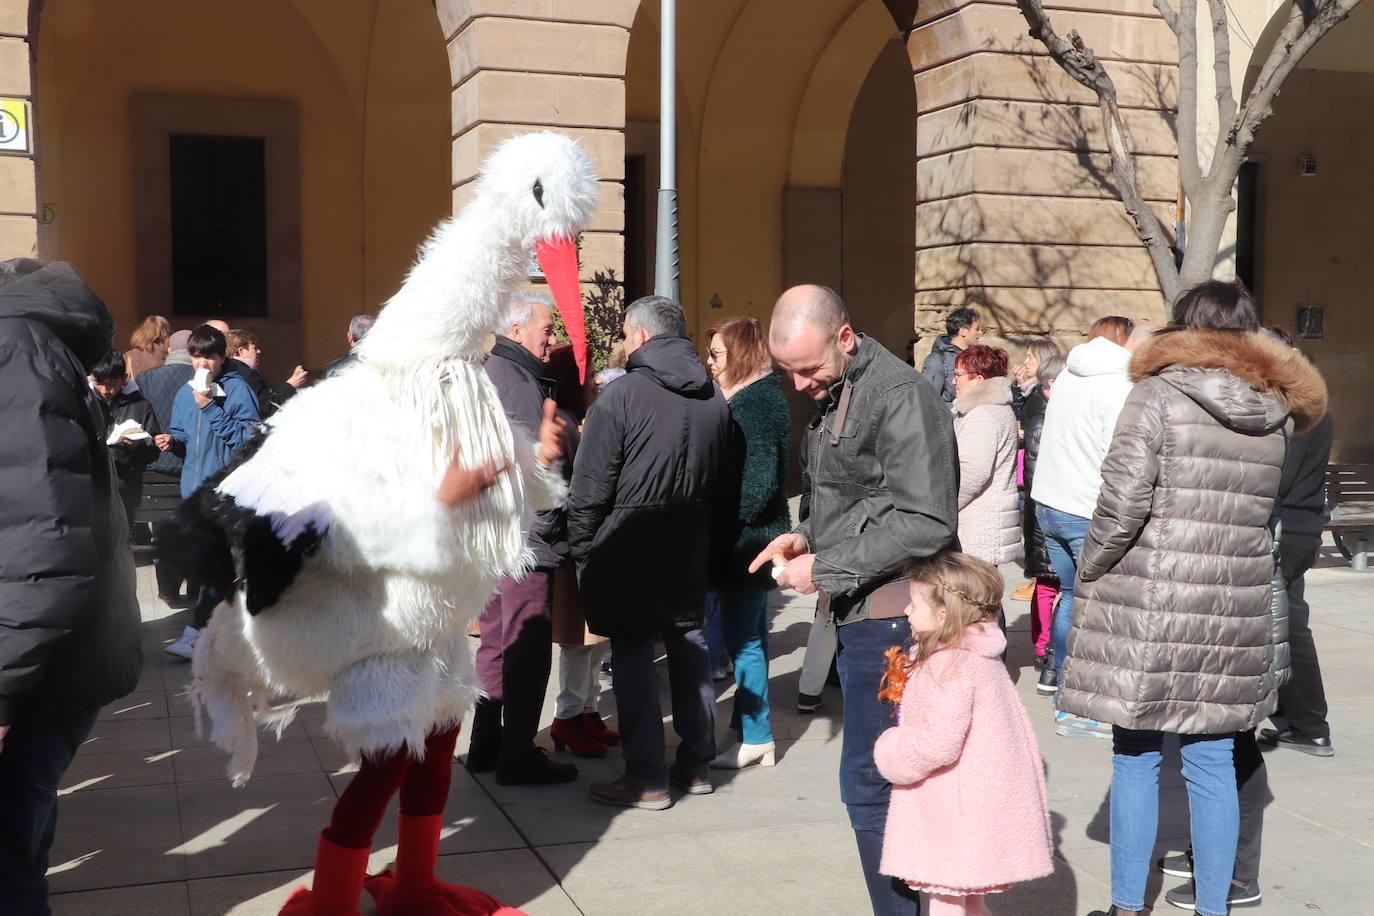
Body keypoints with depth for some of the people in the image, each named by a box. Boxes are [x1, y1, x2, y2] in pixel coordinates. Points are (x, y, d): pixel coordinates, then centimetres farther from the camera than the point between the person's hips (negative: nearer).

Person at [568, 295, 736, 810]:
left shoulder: (622, 395, -12)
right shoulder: (715, 400, 8)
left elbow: (590, 487, -12)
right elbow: (726, 490, 12)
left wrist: (582, 549, -3)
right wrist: (713, 549, 18)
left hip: (630, 544, -6)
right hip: (693, 549, 6)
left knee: (633, 652, 0)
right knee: (689, 643, 14)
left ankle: (646, 778, 2)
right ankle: (696, 764, 22)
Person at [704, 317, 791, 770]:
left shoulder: (754, 404, -17)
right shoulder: (757, 397, 14)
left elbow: (760, 478, -23)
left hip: (750, 540, -10)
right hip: (753, 535, 10)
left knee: (742, 637, -3)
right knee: (747, 634, 15)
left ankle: (755, 737, 6)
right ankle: (747, 728, 23)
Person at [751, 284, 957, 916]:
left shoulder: (899, 395, -15)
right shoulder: (829, 398, 15)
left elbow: (926, 523, -22)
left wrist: (826, 569, -17)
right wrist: (807, 538, 6)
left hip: (890, 619, -9)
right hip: (857, 616, 10)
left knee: (870, 786, -6)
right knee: (885, 785, 15)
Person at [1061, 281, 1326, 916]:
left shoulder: (1158, 396, -8)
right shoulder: (1276, 415, 8)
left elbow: (1121, 505, -13)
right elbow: (1263, 516, 9)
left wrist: (1087, 575, -2)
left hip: (1147, 608, -4)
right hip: (1234, 612, 4)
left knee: (1136, 757, 8)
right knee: (1213, 763, 13)